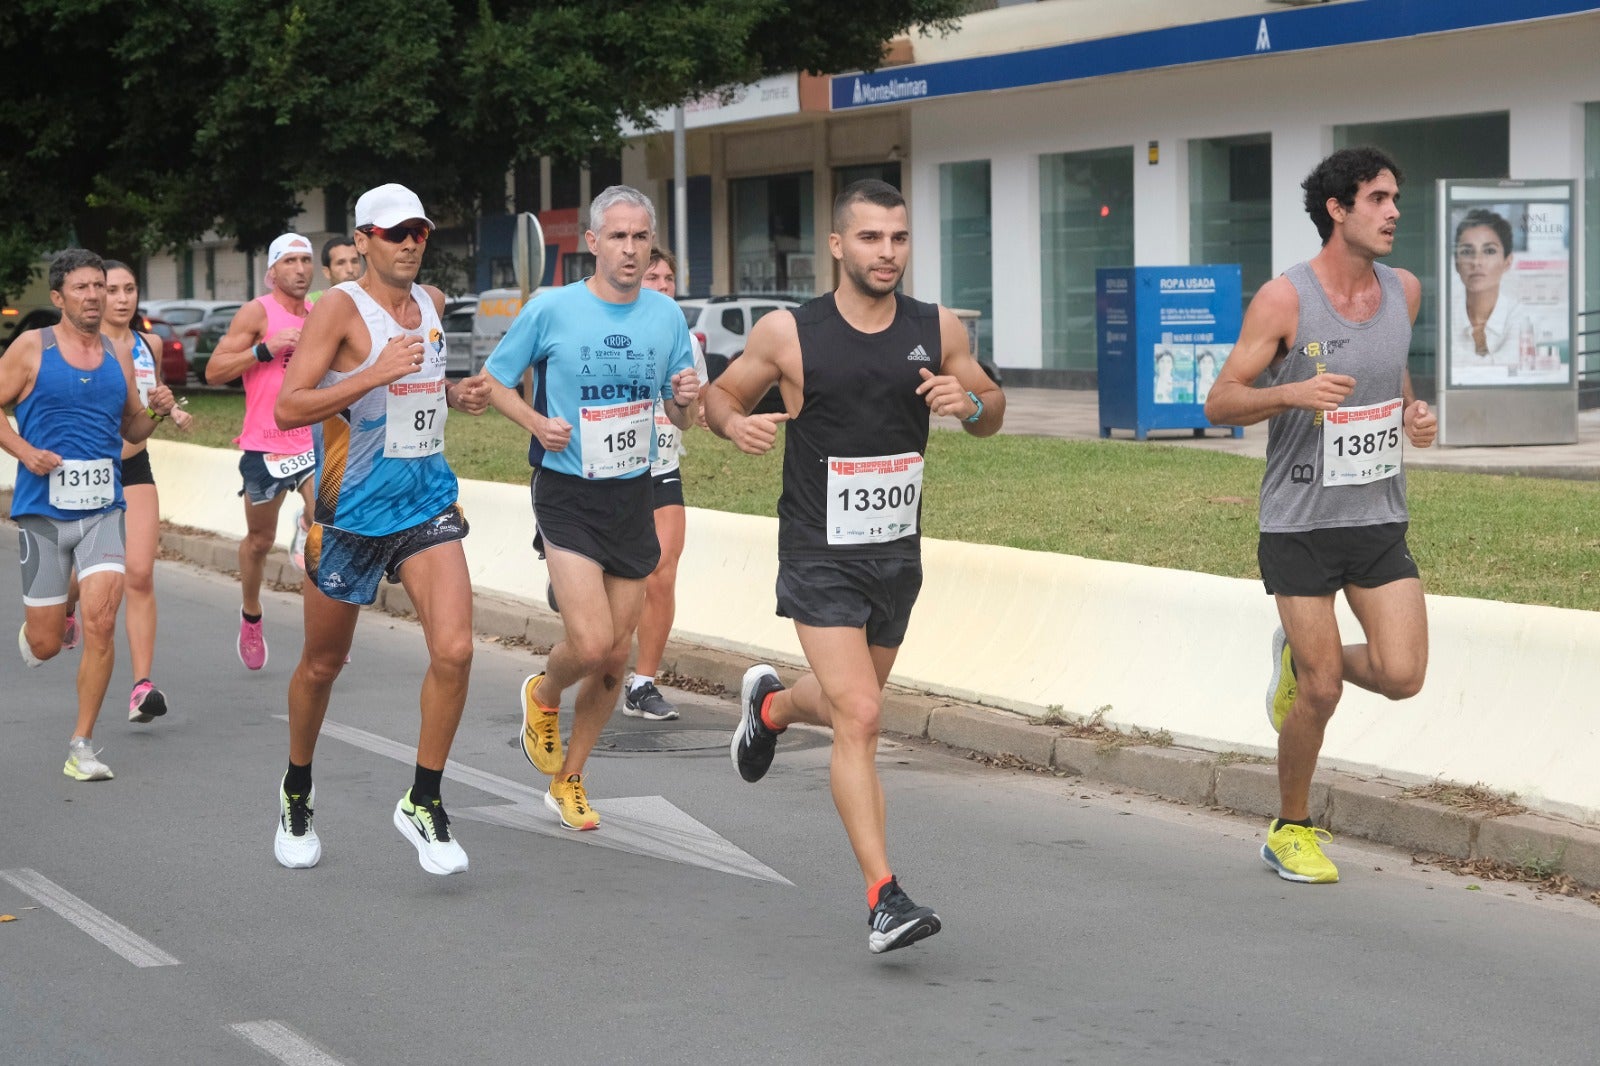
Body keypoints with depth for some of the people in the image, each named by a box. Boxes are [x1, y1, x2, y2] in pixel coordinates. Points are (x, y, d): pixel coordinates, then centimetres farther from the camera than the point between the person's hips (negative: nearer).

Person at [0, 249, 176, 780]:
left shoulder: (116, 356, 9)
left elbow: (132, 428, 19)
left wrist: (155, 412, -2)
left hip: (103, 510, 2)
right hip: (43, 509, -2)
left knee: (100, 622, -16)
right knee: (45, 645, 2)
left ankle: (82, 745, -6)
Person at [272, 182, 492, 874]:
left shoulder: (432, 304, 8)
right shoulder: (341, 306, -12)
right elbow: (287, 408, -19)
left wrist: (455, 395, 7)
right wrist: (375, 375, -27)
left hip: (428, 499, 4)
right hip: (351, 507, -4)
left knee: (454, 650, -14)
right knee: (322, 664, 10)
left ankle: (423, 804, 1)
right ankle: (297, 794, 34)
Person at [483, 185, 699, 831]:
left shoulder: (666, 316, 3)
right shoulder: (552, 310, -8)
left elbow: (680, 419, 11)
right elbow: (493, 380, 3)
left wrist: (686, 401, -12)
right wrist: (536, 422, -15)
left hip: (634, 494, 4)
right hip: (568, 493, -4)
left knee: (617, 655, 7)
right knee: (591, 644, -17)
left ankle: (568, 780, 26)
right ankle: (542, 695, 19)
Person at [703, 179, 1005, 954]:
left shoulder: (938, 330, 0)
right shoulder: (788, 333, -9)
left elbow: (992, 414, 11)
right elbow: (721, 394, 5)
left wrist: (969, 403, -12)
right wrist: (736, 423, -18)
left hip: (897, 552, 5)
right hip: (820, 559, -5)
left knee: (851, 706, 22)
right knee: (859, 717, -17)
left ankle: (769, 706, 58)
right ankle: (884, 898, -15)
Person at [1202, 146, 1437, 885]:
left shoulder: (1404, 291, 5)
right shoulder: (1283, 299, -12)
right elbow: (1220, 404, -11)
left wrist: (1414, 414, 4)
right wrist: (1292, 392, -28)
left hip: (1380, 520, 5)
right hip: (1300, 524, -5)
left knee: (1401, 675, -8)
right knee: (1321, 694, -2)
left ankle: (1300, 658, 25)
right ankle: (1291, 831, 20)